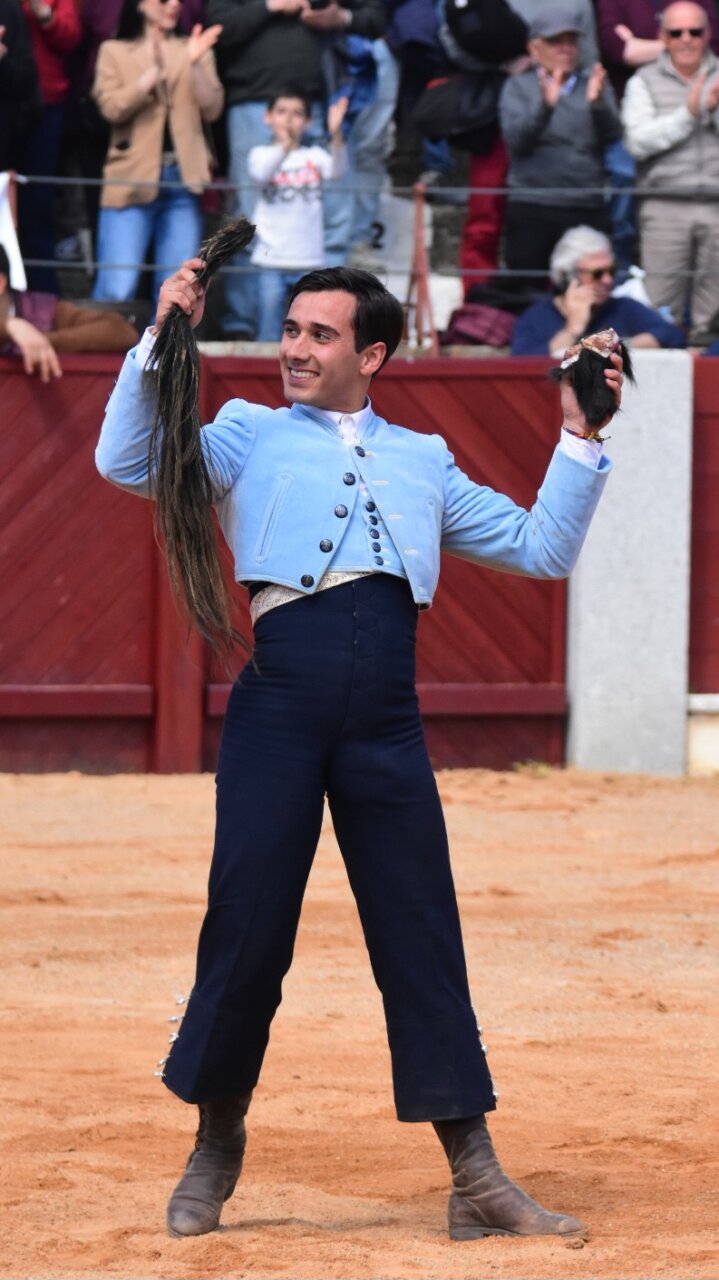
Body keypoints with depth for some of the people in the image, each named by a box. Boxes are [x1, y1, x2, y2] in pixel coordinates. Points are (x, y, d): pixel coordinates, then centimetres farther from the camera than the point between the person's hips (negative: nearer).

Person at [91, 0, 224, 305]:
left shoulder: (194, 50, 14)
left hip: (182, 179, 2)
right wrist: (152, 75, -17)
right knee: (117, 289, -10)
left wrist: (196, 64, -9)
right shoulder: (114, 51, 8)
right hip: (132, 178, -2)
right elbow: (111, 108, -6)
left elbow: (211, 110, 4)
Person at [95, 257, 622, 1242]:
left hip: (386, 721, 2)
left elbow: (542, 551, 23)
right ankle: (217, 1144, 18)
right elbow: (127, 462, -1)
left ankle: (476, 1182, 1)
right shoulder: (250, 435, 16)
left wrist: (579, 440, 15)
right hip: (279, 703, -2)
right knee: (246, 930, -1)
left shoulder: (424, 460, 24)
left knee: (424, 939, 0)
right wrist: (162, 339, -8)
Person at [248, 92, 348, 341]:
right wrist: (284, 146, -35)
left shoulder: (314, 156, 6)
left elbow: (336, 170, -13)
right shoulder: (261, 154, 3)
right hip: (271, 261, -1)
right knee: (269, 336, 2)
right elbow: (260, 174, -19)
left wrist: (336, 135, -32)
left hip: (309, 261, 1)